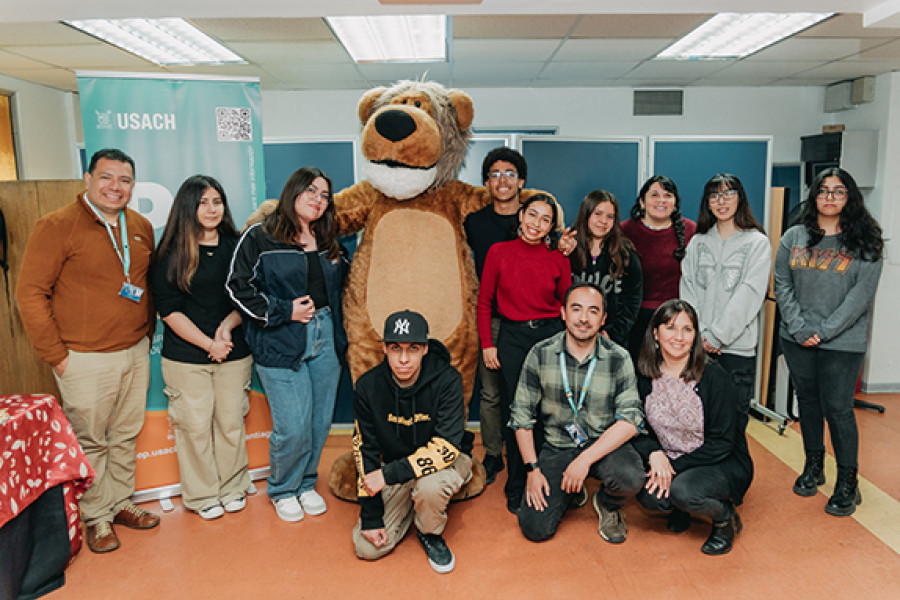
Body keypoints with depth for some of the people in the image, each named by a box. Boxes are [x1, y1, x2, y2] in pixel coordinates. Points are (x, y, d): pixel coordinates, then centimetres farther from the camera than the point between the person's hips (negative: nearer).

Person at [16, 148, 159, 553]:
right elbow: (30, 293, -11)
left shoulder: (141, 227, 8)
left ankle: (120, 503, 32)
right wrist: (55, 355, -11)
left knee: (126, 435, 16)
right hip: (86, 359, -5)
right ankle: (96, 517, 23)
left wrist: (147, 332, 12)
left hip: (136, 353, 6)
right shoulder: (56, 226, -10)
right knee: (89, 441, 7)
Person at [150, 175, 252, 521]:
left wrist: (227, 326, -11)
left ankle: (232, 487, 29)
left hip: (235, 353, 2)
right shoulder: (171, 254, -4)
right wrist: (208, 343, -12)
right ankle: (202, 495, 23)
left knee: (231, 421, 10)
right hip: (186, 356, -2)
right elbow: (169, 310, -7)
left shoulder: (236, 247, 4)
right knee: (195, 425, 4)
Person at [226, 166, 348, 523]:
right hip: (280, 346, -5)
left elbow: (342, 287, 26)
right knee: (293, 427, -6)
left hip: (326, 341, 5)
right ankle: (283, 490, 21)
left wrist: (340, 325, 12)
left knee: (320, 422, 10)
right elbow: (239, 288, -7)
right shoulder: (259, 238, -3)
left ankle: (306, 484, 32)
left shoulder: (331, 245, 15)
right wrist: (284, 311, -12)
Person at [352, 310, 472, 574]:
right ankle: (412, 503, 19)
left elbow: (446, 448, -29)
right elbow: (365, 451, -8)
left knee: (430, 486, -37)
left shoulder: (447, 380, -24)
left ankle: (430, 533, -2)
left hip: (446, 462, -3)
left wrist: (389, 474, -33)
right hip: (397, 468, 3)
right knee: (367, 547, -8)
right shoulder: (368, 386, -13)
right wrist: (371, 517, -10)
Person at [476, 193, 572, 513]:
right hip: (512, 337, 0)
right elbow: (484, 302, 6)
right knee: (515, 412, 3)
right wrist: (487, 344, 1)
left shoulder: (558, 259, 3)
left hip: (550, 335, 1)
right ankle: (517, 489, 18)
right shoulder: (499, 252, 1)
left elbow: (567, 304, 10)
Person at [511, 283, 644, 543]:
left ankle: (607, 504, 6)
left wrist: (586, 459, -23)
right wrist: (532, 469, -6)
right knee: (535, 528, -12)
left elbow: (630, 419, -14)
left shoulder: (619, 359, -8)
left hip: (605, 444, 0)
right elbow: (522, 415, -1)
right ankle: (570, 491, 23)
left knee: (630, 478, -33)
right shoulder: (540, 354, -6)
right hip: (557, 446, 1)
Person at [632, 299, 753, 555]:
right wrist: (654, 453, -19)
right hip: (666, 463, 4)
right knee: (648, 495, -26)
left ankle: (726, 518, 1)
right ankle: (678, 509, 11)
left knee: (683, 491, -33)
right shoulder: (645, 378, -4)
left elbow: (722, 443, -15)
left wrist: (675, 466, -21)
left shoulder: (715, 378, -16)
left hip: (723, 465, -3)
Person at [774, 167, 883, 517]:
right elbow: (782, 285, 2)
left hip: (842, 343, -3)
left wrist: (824, 331, -14)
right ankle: (813, 465, 31)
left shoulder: (865, 244, -1)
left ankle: (847, 482, 15)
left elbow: (860, 295, -7)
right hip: (797, 340, 3)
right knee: (807, 401, 14)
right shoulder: (794, 238, 5)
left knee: (837, 408, -1)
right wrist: (800, 329, -8)